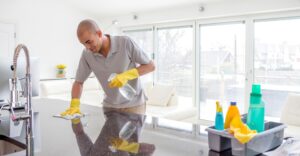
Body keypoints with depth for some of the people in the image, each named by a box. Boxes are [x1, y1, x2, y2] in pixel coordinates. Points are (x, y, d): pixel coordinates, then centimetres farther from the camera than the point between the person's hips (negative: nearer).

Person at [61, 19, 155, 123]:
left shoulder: (125, 43, -19)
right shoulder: (87, 54, -10)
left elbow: (150, 66, -10)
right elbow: (78, 82, 1)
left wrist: (127, 75, -24)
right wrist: (74, 105, -15)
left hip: (133, 104, -3)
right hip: (110, 106, 3)